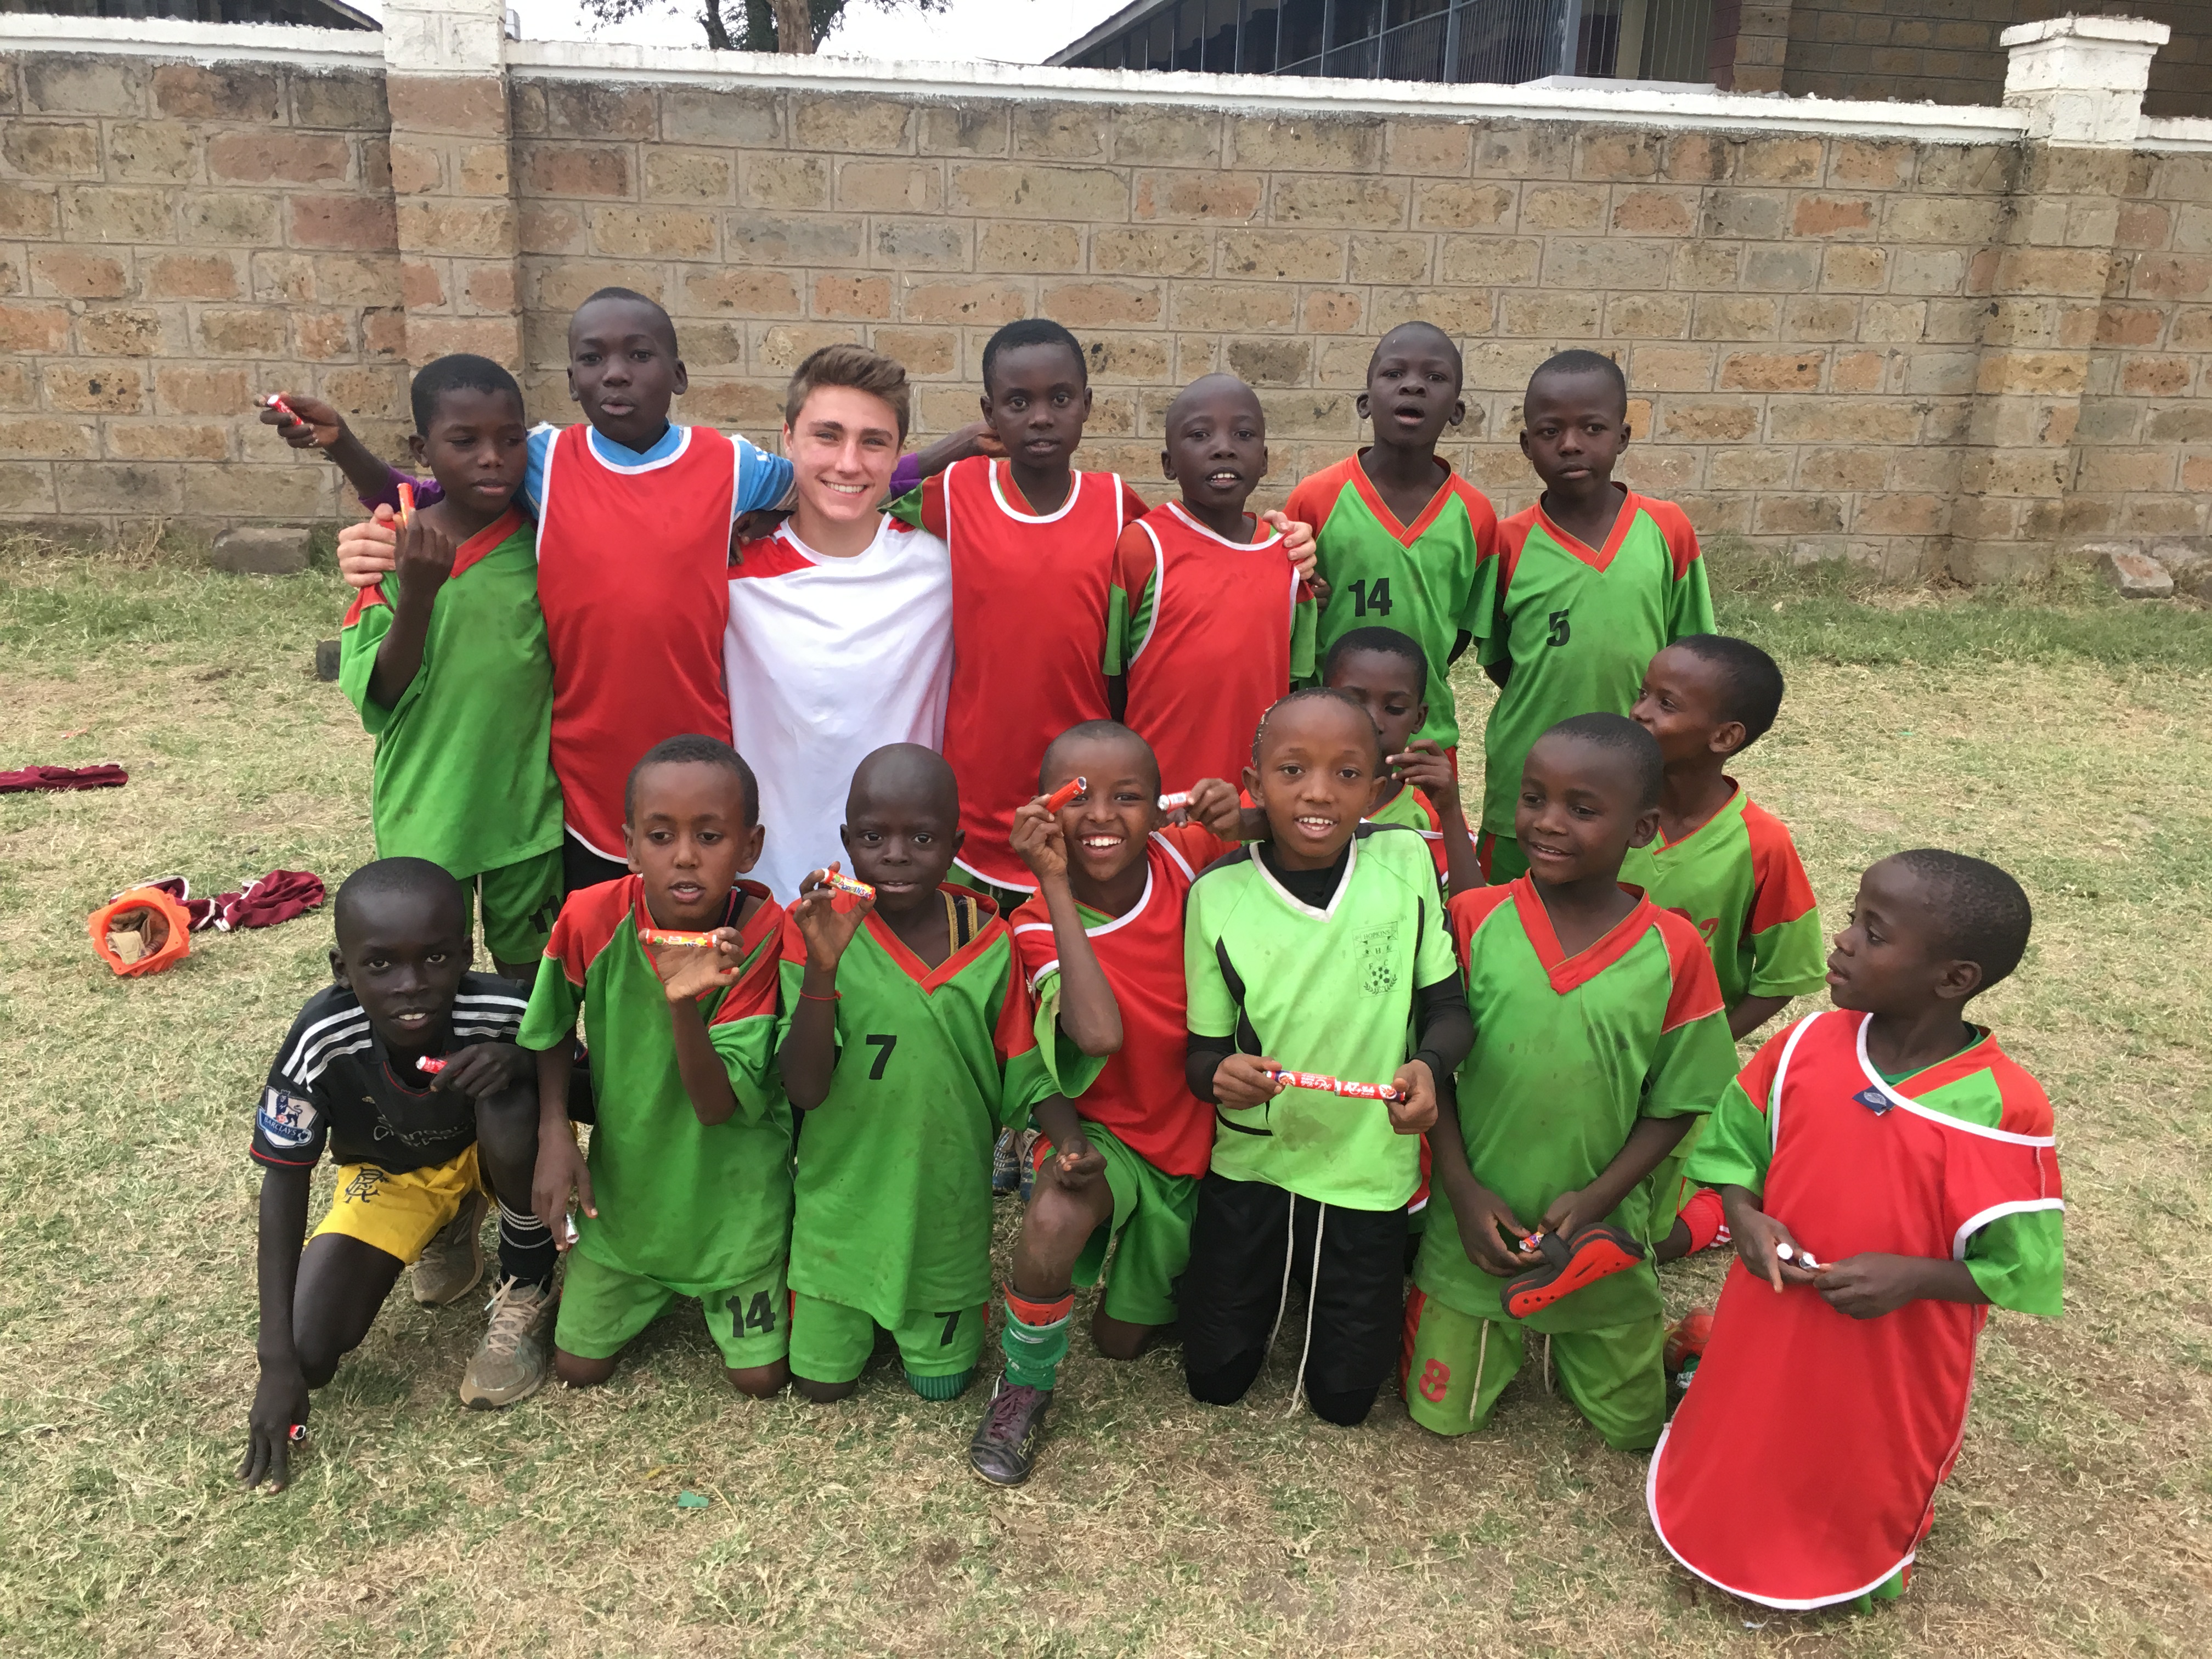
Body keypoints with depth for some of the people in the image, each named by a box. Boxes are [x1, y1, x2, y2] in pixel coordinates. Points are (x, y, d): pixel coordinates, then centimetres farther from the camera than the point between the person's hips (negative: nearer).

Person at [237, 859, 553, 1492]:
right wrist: (278, 1361, -22)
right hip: (388, 1176, 2)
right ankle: (450, 1229, 16)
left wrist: (520, 1060, -40)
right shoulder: (321, 1041, -32)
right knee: (311, 1353, -14)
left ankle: (526, 1292, -7)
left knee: (509, 1107, -36)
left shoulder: (505, 1012, -34)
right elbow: (284, 1184, -20)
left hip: (487, 1154, -2)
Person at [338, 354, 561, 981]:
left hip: (529, 808, 1)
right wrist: (417, 593, -23)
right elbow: (378, 694, -12)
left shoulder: (545, 541, -5)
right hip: (427, 814, -1)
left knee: (530, 969, 18)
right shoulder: (394, 552, -9)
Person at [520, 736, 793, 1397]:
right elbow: (553, 1030, 1)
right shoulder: (592, 917, -21)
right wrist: (554, 1134, -13)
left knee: (760, 1376, 5)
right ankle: (649, 1286, 39)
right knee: (579, 1365, 11)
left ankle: (718, 1287, 34)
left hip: (732, 1187, -2)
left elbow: (717, 1105, -28)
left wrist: (683, 1005, -44)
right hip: (625, 1176, 2)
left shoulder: (762, 935, -26)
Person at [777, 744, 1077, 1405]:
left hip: (947, 1200, 1)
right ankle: (850, 1317, 42)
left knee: (942, 1383, 15)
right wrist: (822, 967, -35)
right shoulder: (819, 929, -16)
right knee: (821, 1380, 13)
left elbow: (1027, 1075, -4)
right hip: (844, 1196, -1)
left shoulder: (986, 940, -12)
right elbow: (805, 1090, -22)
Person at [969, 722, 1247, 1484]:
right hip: (1104, 1129, -2)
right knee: (1050, 1223, -36)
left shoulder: (1181, 858, -13)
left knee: (1123, 1337, 11)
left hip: (1193, 1133, 3)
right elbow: (1097, 1032, -38)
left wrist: (1237, 819, -25)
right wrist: (1056, 885, -35)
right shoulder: (1042, 924, -20)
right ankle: (1024, 1385, -5)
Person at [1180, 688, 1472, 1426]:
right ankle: (1270, 1281, 41)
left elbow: (1447, 1005, -4)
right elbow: (1205, 1049, -6)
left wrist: (1430, 1064, -27)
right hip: (1252, 1161, 0)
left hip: (1370, 1166, 0)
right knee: (1215, 1377, 12)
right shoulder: (1218, 894, -14)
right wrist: (1220, 1074, -30)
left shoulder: (1405, 862, -13)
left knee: (1344, 1397, 12)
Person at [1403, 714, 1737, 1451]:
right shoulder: (1474, 920, -11)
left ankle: (1562, 1333, 43)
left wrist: (1596, 1198, -16)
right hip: (1476, 1224, 0)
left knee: (1632, 1425, 16)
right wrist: (1463, 1190, -13)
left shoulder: (1675, 951, -12)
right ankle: (1500, 1333, 40)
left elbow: (1676, 1104, -5)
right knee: (1442, 1413, 12)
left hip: (1600, 1232, 0)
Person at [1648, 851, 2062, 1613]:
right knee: (1741, 1462, 26)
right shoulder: (1807, 1044, -13)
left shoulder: (2005, 1110, -24)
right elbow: (1732, 1145, 2)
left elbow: (2023, 1269, -15)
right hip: (1768, 1329, 3)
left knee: (1866, 1482, 24)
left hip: (1893, 1362, -3)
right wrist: (1746, 1219, -16)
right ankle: (1718, 1535, 55)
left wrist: (1914, 1276, -28)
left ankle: (1858, 1567, 55)